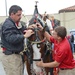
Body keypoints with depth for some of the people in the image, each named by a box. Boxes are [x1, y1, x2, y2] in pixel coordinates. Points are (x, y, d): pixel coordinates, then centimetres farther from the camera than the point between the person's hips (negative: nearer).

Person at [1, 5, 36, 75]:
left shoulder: (15, 23, 13)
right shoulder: (8, 24, -18)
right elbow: (11, 38, -31)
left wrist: (27, 29, 1)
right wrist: (25, 36, -33)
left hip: (17, 54, 10)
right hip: (10, 56, -10)